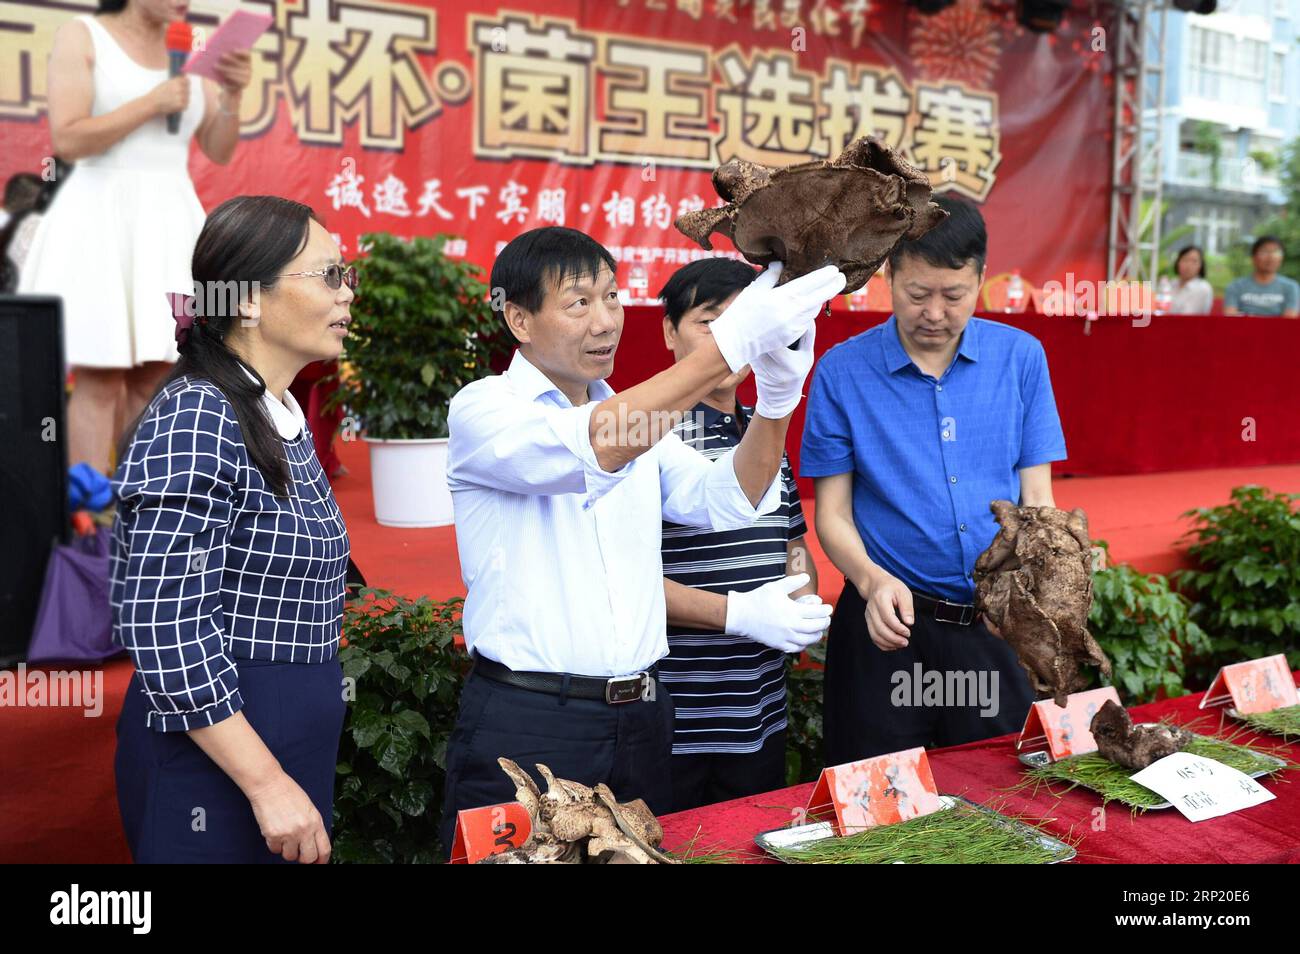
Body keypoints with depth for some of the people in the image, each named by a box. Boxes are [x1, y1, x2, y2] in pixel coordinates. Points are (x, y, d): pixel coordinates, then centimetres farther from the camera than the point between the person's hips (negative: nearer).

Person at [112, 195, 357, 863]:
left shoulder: (285, 420, 9)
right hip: (210, 758, -8)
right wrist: (267, 782, -22)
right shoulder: (195, 418, -18)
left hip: (293, 748, 8)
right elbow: (168, 628, -23)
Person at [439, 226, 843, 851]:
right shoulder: (483, 409, -7)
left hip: (640, 721, 6)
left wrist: (777, 396, -17)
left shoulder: (635, 409, 13)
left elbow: (729, 500, 0)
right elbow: (595, 450, -27)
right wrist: (731, 343, -30)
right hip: (524, 725, -5)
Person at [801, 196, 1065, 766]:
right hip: (890, 625, -2)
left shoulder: (1021, 357, 2)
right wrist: (873, 581, -21)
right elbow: (832, 511, -2)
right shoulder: (842, 370, -5)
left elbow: (1036, 496, 3)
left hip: (997, 626, 2)